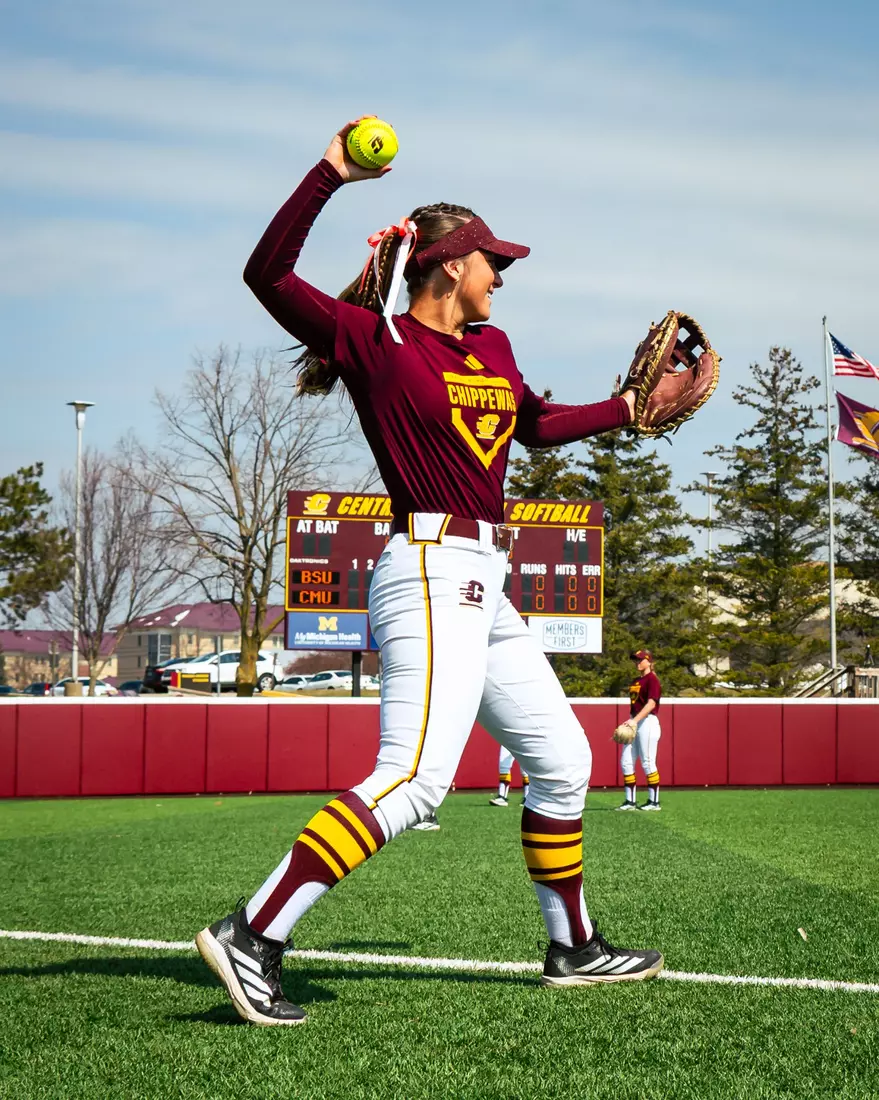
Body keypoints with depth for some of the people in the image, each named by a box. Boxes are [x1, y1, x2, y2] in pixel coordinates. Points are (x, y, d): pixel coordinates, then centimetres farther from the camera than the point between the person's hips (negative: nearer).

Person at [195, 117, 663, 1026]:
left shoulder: (492, 347, 18)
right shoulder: (375, 339, -5)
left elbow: (536, 426, 36)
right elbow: (269, 275, -16)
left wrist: (629, 408, 34)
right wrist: (329, 174, -19)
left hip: (481, 591, 10)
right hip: (431, 572, -10)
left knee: (562, 759, 17)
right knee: (413, 779, -24)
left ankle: (573, 948, 31)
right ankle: (253, 936, -24)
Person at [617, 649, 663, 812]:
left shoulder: (652, 679, -7)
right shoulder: (635, 681, 18)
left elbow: (651, 704, -19)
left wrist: (635, 720, -28)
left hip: (648, 722, -9)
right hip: (634, 724, 9)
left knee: (648, 763, -6)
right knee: (626, 762, 4)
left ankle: (654, 802, 0)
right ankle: (630, 801, 8)